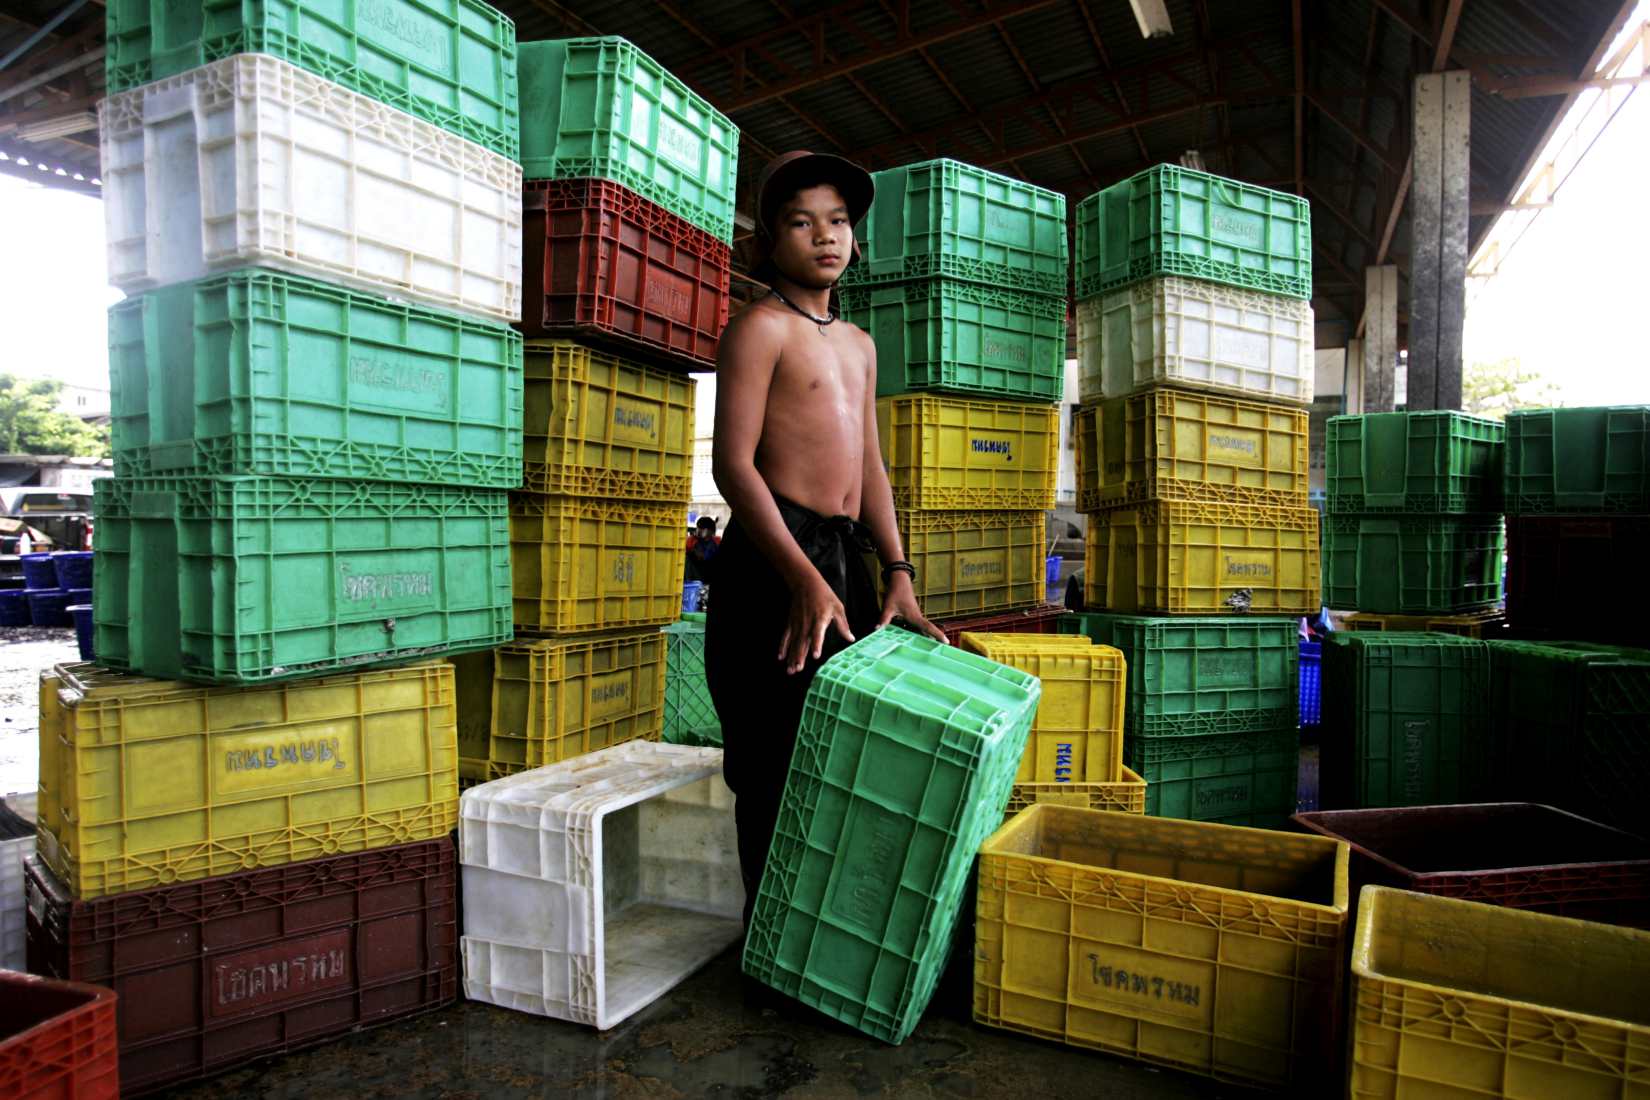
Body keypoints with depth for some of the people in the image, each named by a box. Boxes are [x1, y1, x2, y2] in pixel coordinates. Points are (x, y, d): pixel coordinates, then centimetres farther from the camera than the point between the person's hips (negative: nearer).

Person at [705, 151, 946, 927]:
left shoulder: (859, 344, 20)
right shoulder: (760, 326, -3)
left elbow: (869, 466, 16)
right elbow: (732, 462, -13)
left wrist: (899, 577, 5)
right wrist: (805, 581, -22)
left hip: (845, 559, 8)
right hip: (774, 559, -7)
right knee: (778, 764, -1)